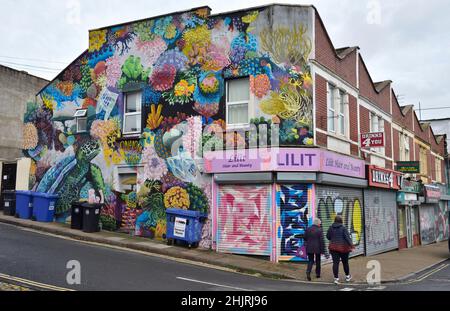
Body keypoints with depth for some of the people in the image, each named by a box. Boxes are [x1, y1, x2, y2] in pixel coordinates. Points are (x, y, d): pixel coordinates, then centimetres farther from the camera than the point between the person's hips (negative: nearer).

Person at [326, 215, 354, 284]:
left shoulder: (331, 227, 0)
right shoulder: (343, 228, -10)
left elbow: (328, 236, 8)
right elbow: (347, 237, -15)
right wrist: (351, 245, -14)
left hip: (334, 248, 2)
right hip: (343, 247, -2)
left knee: (335, 263, 0)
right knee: (345, 262, 14)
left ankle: (336, 278, -7)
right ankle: (347, 276, 31)